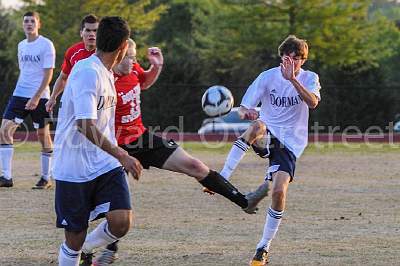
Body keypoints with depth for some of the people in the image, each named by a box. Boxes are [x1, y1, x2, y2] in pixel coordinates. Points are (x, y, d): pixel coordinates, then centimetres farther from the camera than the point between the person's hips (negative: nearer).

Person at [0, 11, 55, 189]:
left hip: (39, 97, -6)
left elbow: (48, 74, -12)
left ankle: (45, 178, 13)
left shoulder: (46, 45, -7)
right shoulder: (21, 46, 13)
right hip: (19, 94, 6)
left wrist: (36, 97, -19)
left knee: (43, 134, 3)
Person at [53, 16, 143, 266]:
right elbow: (85, 125, -25)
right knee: (75, 237, -1)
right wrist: (121, 155, -26)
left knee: (121, 222, -12)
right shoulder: (88, 72, -17)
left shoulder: (107, 74, 12)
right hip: (74, 168, -7)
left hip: (105, 165, 7)